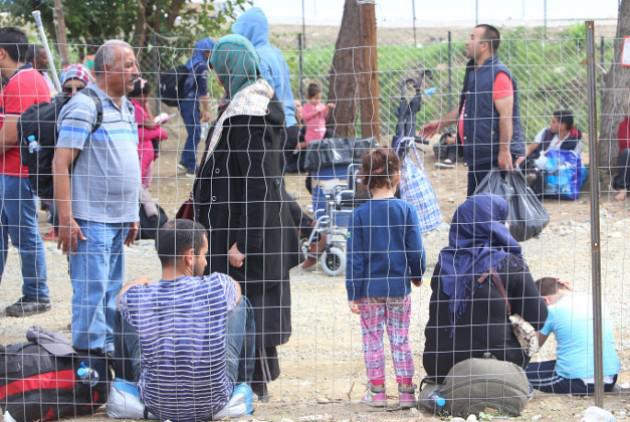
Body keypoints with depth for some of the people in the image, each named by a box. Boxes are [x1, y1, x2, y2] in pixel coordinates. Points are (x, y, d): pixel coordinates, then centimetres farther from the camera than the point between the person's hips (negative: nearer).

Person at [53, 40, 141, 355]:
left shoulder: (126, 108, 15)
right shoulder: (83, 107, -12)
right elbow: (61, 164, -16)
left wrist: (132, 215, 21)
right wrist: (66, 219, -20)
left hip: (119, 220, 9)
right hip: (90, 220, -9)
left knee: (112, 291, 14)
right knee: (92, 290, -9)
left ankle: (108, 348, 22)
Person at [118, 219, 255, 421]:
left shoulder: (135, 298, -20)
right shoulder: (216, 287, -22)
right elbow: (236, 289, 6)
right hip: (213, 404, -1)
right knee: (241, 304, 17)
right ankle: (244, 379, 43)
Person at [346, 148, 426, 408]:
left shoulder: (360, 214, -8)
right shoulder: (406, 210, -8)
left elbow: (355, 257, -7)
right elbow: (416, 250, -4)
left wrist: (353, 294, -3)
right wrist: (417, 275, 16)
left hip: (369, 289, -1)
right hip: (399, 288, 1)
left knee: (372, 340, 10)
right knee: (400, 340, 9)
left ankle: (377, 391, 13)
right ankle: (406, 392, 10)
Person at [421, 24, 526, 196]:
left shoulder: (498, 74, -16)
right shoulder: (474, 72, 15)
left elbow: (506, 115, -22)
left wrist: (504, 151, -26)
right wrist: (440, 122, 27)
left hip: (495, 157, -10)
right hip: (477, 156, 10)